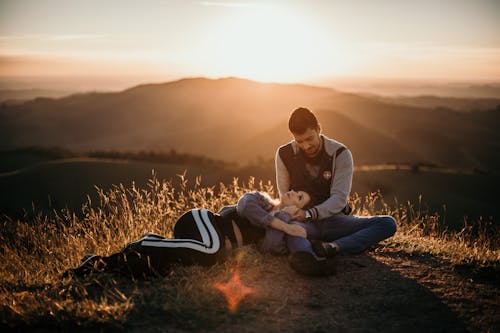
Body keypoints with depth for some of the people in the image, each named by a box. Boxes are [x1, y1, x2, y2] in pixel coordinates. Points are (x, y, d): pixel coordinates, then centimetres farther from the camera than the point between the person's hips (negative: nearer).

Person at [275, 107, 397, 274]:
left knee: (388, 223, -22)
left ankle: (333, 247, -44)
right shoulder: (284, 155, 0)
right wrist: (295, 213, -20)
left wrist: (310, 214, -30)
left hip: (333, 219, 1)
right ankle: (303, 254, -70)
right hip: (301, 221, -1)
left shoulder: (340, 154, -5)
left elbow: (339, 199, -13)